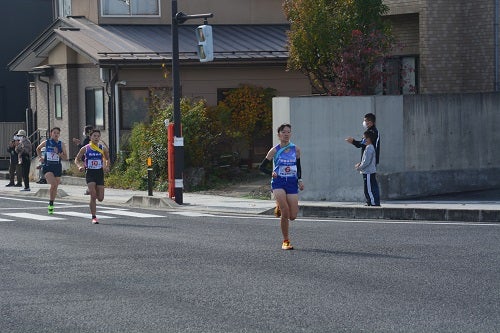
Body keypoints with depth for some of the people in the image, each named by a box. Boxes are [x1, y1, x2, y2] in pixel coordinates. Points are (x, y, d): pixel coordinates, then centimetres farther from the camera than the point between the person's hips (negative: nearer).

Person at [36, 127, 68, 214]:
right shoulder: (46, 143, 3)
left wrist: (59, 154, -16)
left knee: (55, 187, 6)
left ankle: (51, 205, 21)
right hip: (48, 167, -2)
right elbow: (38, 149, 22)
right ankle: (50, 204, -8)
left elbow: (65, 157, 2)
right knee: (53, 184, -21)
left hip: (57, 167, 2)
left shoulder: (61, 144, 2)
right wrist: (41, 157, 10)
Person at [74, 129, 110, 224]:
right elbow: (77, 159, 8)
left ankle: (91, 203, 40)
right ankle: (94, 217, -9)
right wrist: (80, 166, -12)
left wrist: (107, 167, -1)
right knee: (93, 195, -16)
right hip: (90, 173, -2)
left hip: (100, 173, 2)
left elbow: (107, 159, 18)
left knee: (100, 198, 3)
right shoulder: (85, 148, -1)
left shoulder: (103, 148, 3)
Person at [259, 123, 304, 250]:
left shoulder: (296, 150, 5)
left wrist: (300, 180, 6)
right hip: (278, 182, -3)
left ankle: (280, 207, 33)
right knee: (285, 212, -21)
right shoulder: (274, 151, -2)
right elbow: (262, 167, 4)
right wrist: (271, 173, -15)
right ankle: (286, 241, -5)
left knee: (293, 216, -4)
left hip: (292, 183, 3)